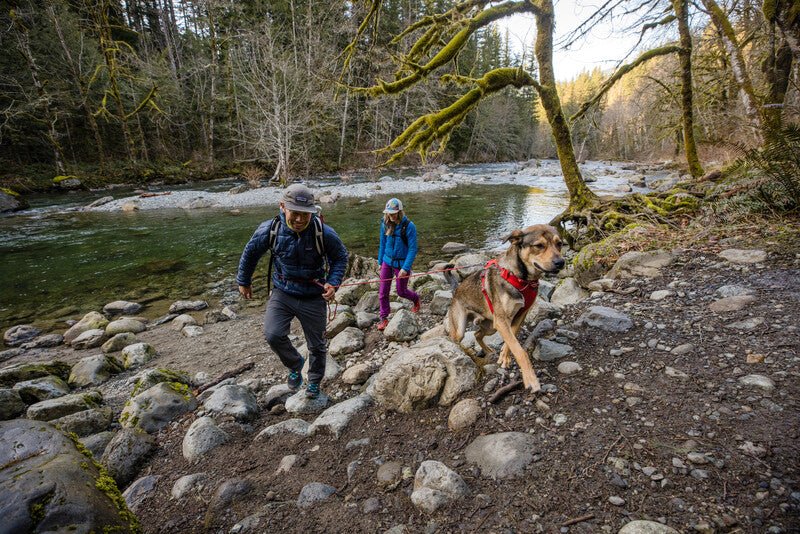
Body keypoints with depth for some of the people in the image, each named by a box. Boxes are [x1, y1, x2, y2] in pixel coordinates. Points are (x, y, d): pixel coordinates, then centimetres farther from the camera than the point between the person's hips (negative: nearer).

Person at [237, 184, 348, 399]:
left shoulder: (324, 233, -20)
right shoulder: (270, 230, -16)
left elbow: (340, 258, -2)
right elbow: (250, 253, 4)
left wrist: (333, 283, -17)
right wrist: (244, 281, 15)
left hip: (313, 298, -1)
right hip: (282, 293, 1)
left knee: (316, 346, 11)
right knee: (273, 335, -20)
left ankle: (314, 382, 42)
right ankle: (295, 366, 13)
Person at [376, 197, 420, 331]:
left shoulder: (409, 226, -18)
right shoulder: (385, 224, -3)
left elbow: (412, 249, -17)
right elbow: (383, 244, 9)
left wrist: (405, 268, -22)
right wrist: (380, 261, 12)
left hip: (401, 263, -4)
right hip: (387, 261, 4)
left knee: (401, 291, 12)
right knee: (383, 292, 3)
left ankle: (416, 299, 45)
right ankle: (384, 318, 18)